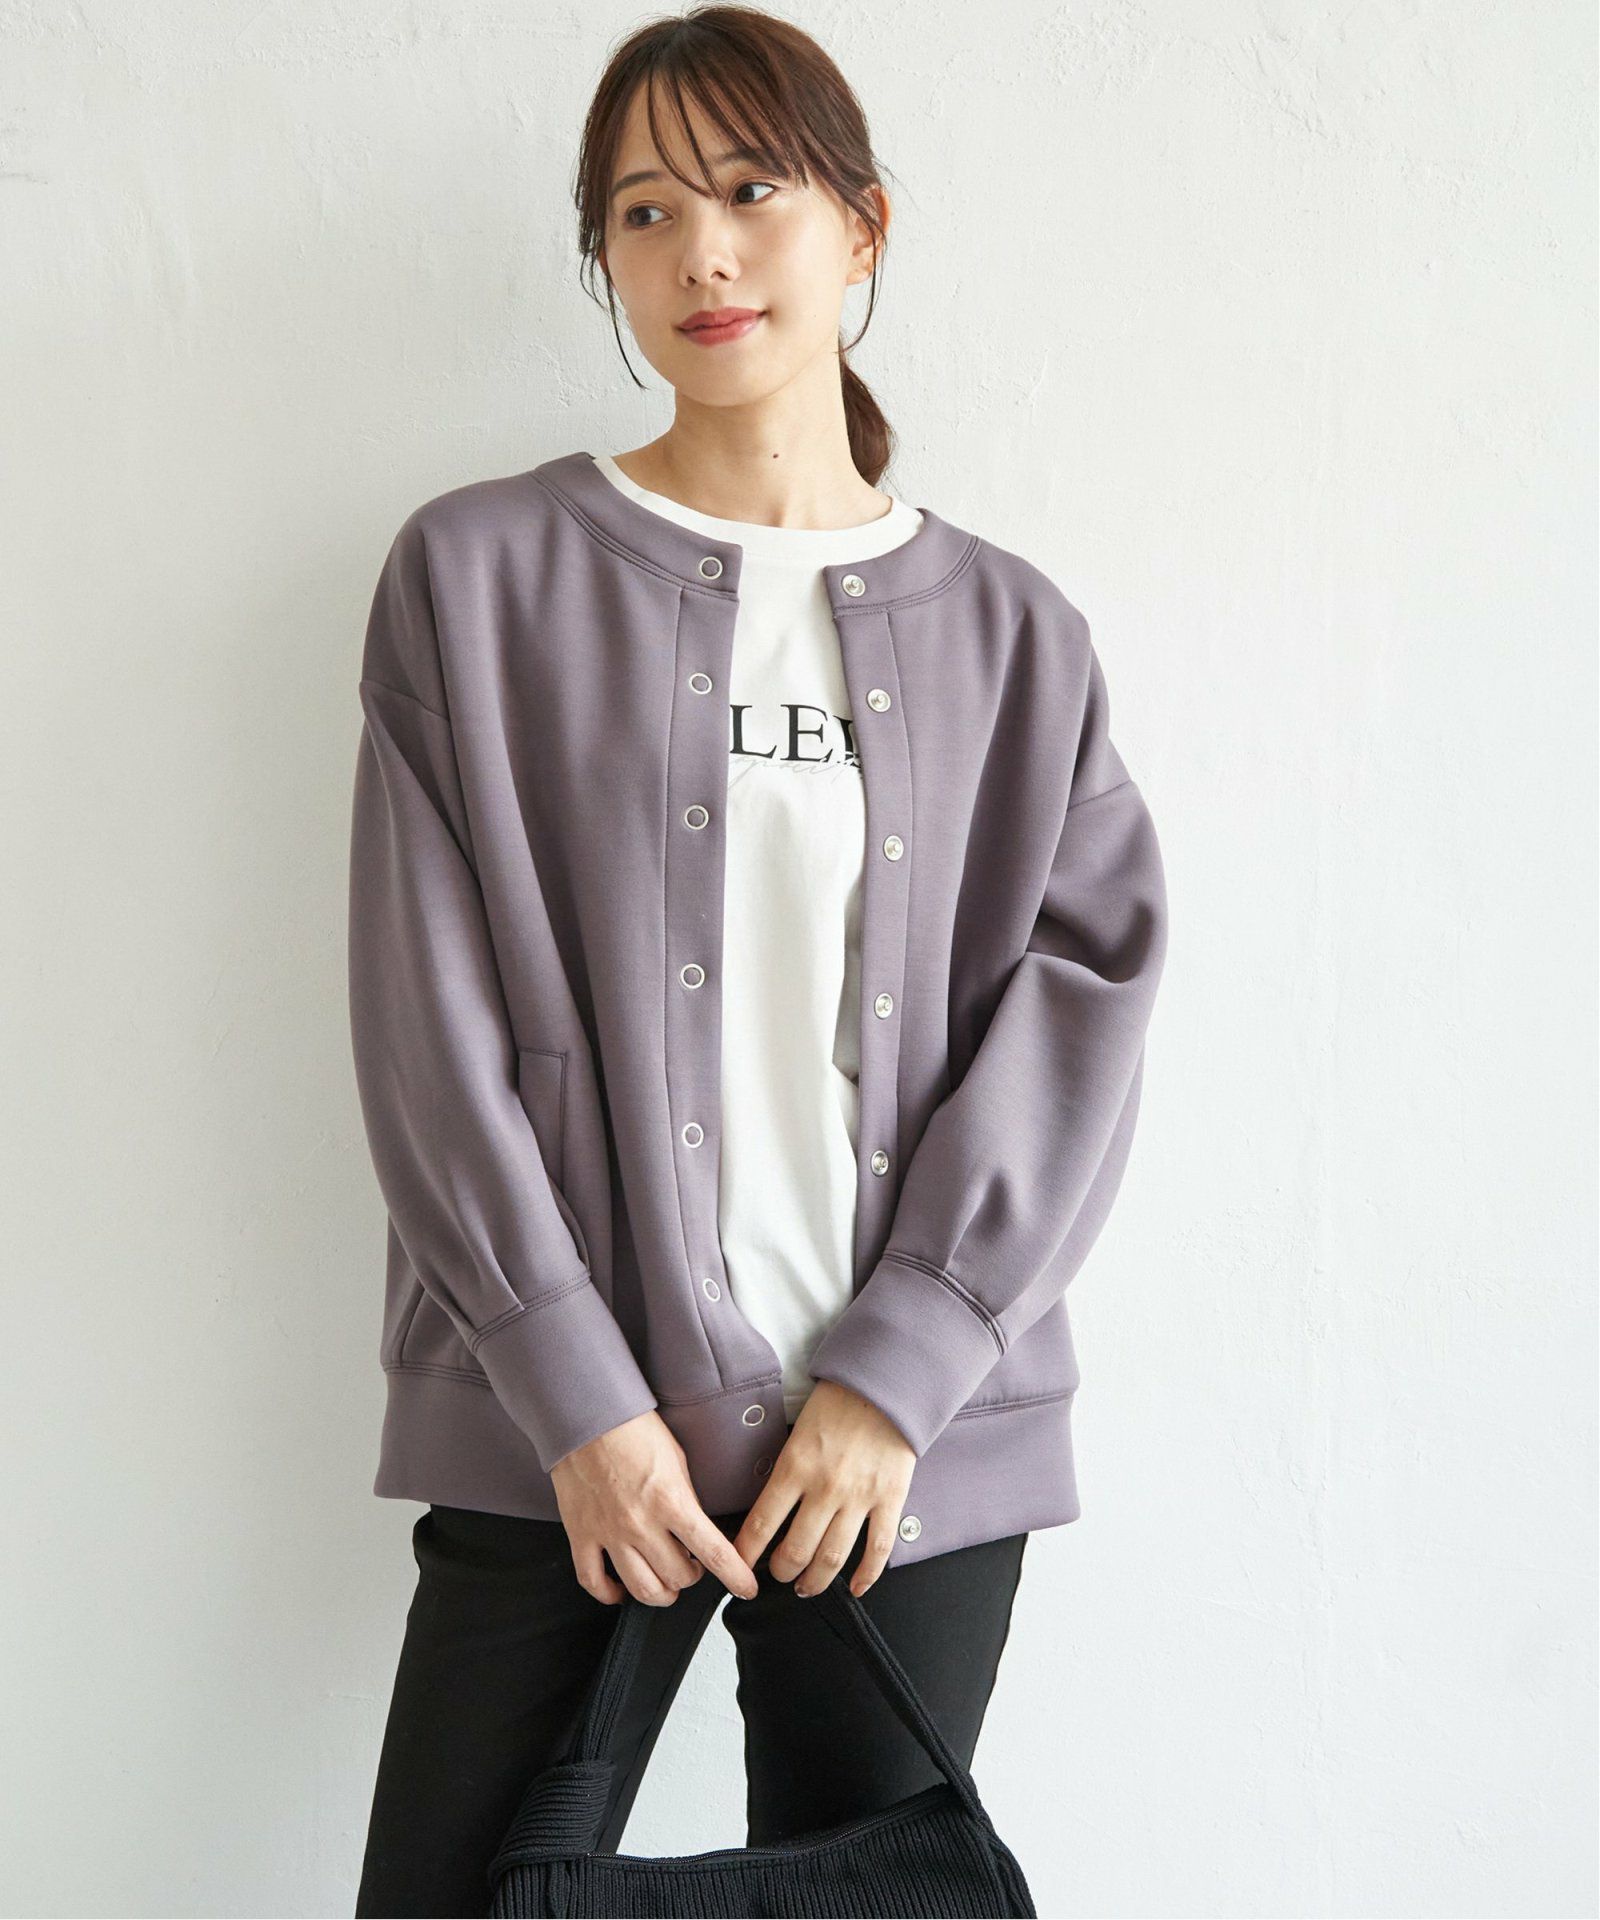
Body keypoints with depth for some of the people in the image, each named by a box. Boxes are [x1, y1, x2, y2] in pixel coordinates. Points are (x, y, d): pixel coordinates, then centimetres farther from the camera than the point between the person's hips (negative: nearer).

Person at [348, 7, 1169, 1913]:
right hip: (569, 1435, -1)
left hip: (921, 1436, 2)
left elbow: (1081, 1000, 1)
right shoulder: (480, 576, 3)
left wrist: (899, 1374, -9)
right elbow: (433, 1019, -3)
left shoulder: (1006, 632, 8)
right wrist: (582, 1396, -9)